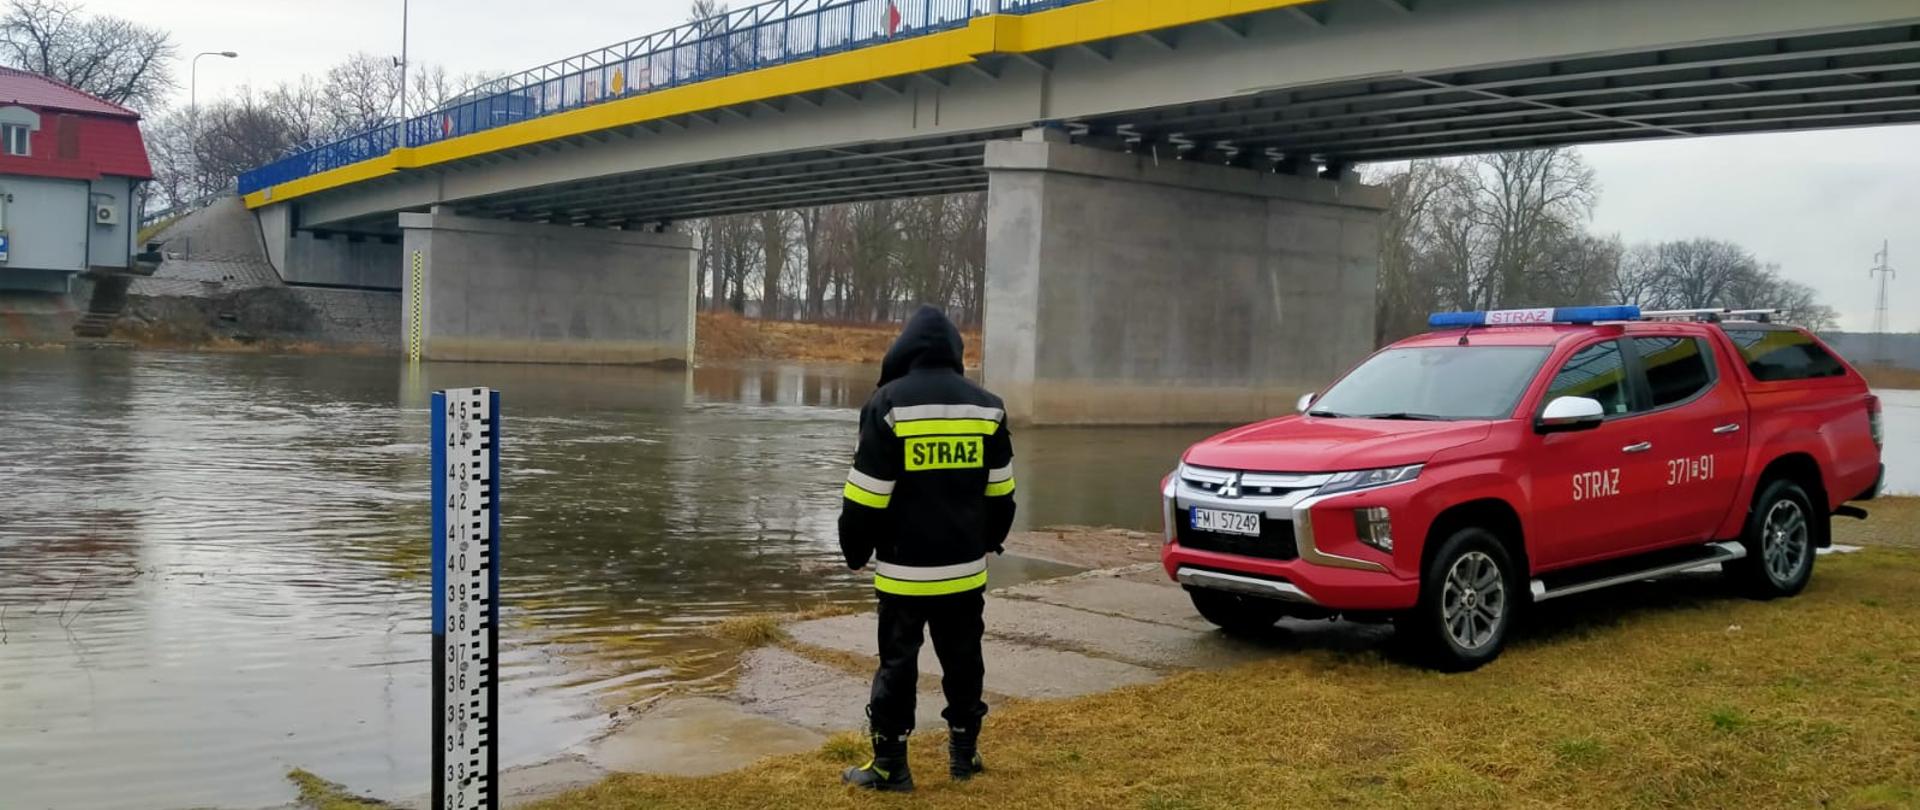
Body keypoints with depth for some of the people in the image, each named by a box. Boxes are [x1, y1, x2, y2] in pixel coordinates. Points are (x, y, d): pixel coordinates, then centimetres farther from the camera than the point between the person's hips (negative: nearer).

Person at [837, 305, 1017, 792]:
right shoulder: (987, 406, 4)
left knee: (898, 663, 3)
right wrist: (990, 542, 26)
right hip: (965, 566, 4)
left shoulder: (889, 403, -10)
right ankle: (963, 753, 24)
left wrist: (856, 551, 3)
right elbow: (1000, 493, 12)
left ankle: (890, 764, 7)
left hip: (905, 568, -4)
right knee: (963, 659, 15)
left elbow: (867, 495, -10)